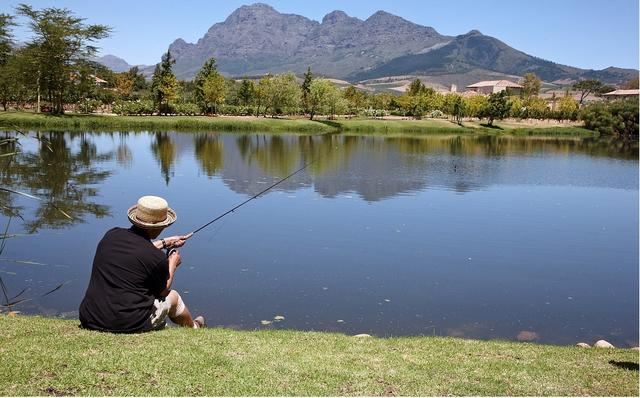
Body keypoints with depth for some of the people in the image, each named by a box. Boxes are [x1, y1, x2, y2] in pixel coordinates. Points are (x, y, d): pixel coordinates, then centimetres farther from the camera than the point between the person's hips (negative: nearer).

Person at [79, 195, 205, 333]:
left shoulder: (111, 235, 0)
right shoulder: (157, 258, -17)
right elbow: (162, 292, 4)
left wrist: (164, 243, 33)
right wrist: (172, 264, 19)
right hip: (129, 325, -6)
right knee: (173, 296, 21)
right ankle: (194, 327, 49)